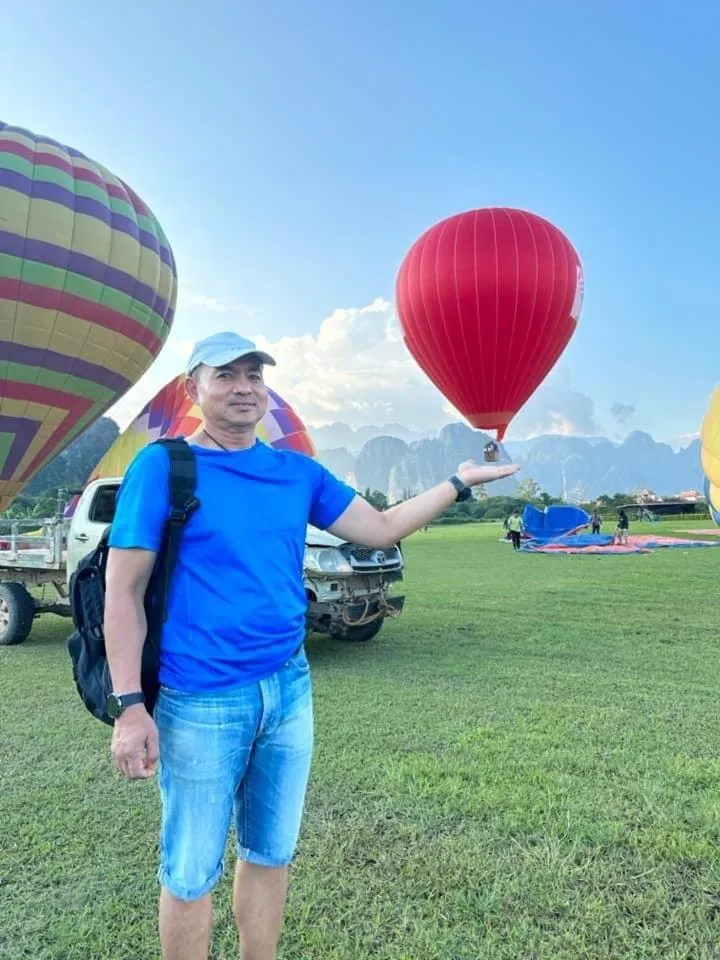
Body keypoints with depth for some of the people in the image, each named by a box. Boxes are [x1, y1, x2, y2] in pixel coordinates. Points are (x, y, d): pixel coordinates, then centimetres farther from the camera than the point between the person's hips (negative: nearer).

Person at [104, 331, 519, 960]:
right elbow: (123, 590, -9)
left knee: (271, 854, 20)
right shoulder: (163, 466, -8)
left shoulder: (298, 472, 5)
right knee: (191, 873, 12)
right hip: (201, 701, -4)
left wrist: (460, 483, 6)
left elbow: (380, 529, 10)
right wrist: (130, 706, -14)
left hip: (290, 689, 5)